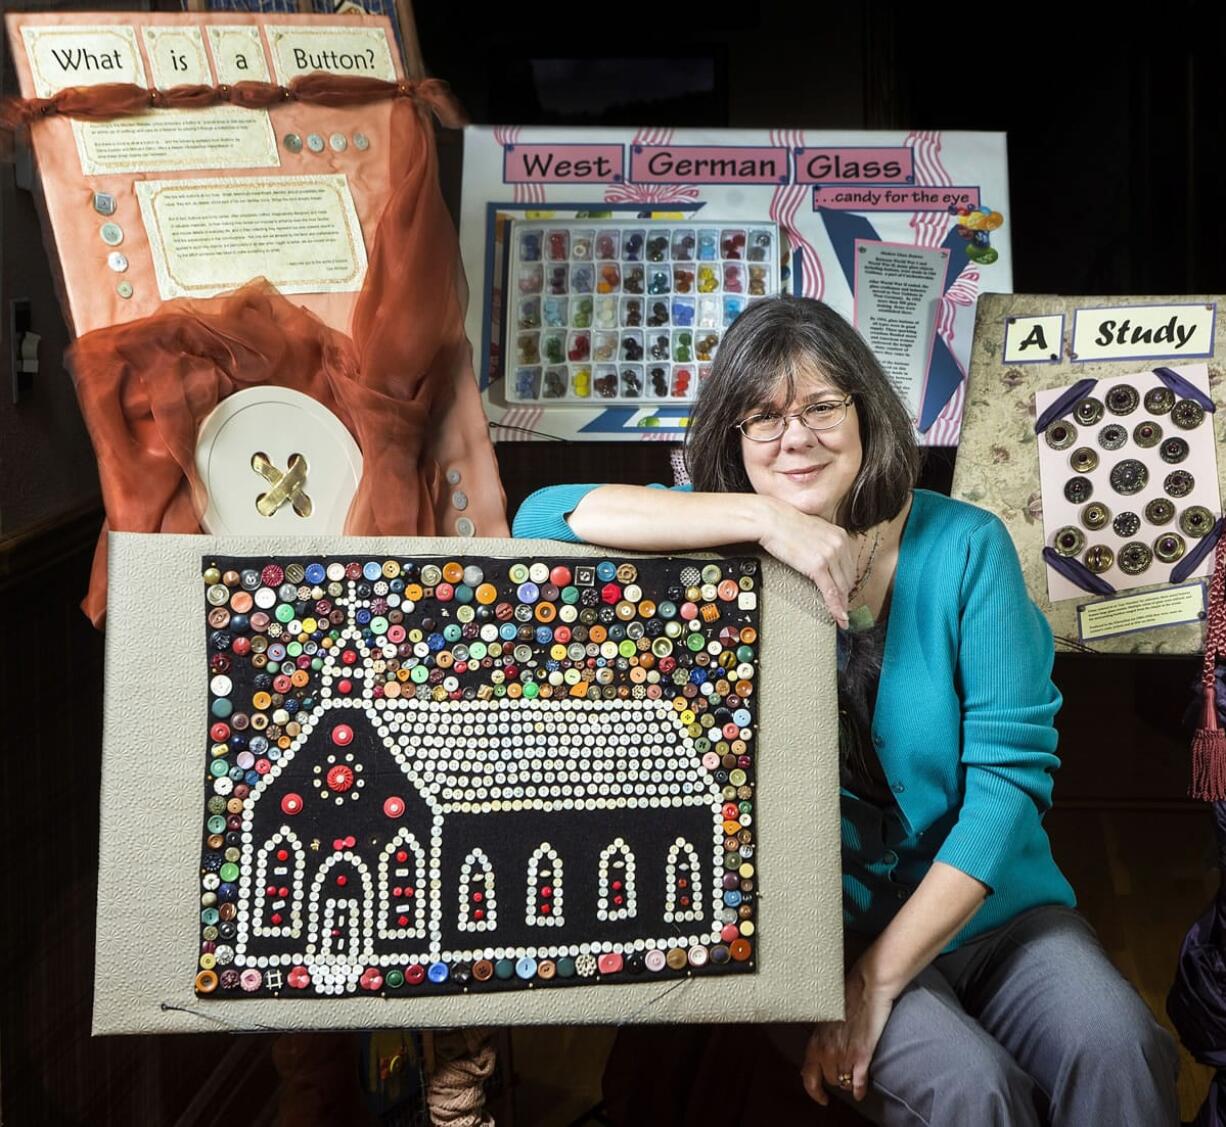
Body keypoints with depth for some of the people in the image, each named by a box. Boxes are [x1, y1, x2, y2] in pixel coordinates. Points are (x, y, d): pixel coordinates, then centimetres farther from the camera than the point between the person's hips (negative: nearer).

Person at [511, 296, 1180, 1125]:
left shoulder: (964, 545, -5)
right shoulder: (725, 543, -2)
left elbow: (1013, 766, -10)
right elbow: (542, 517, -18)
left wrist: (880, 974, -15)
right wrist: (760, 515, -25)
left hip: (990, 907, 2)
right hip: (816, 931, -1)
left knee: (1116, 1052, -25)